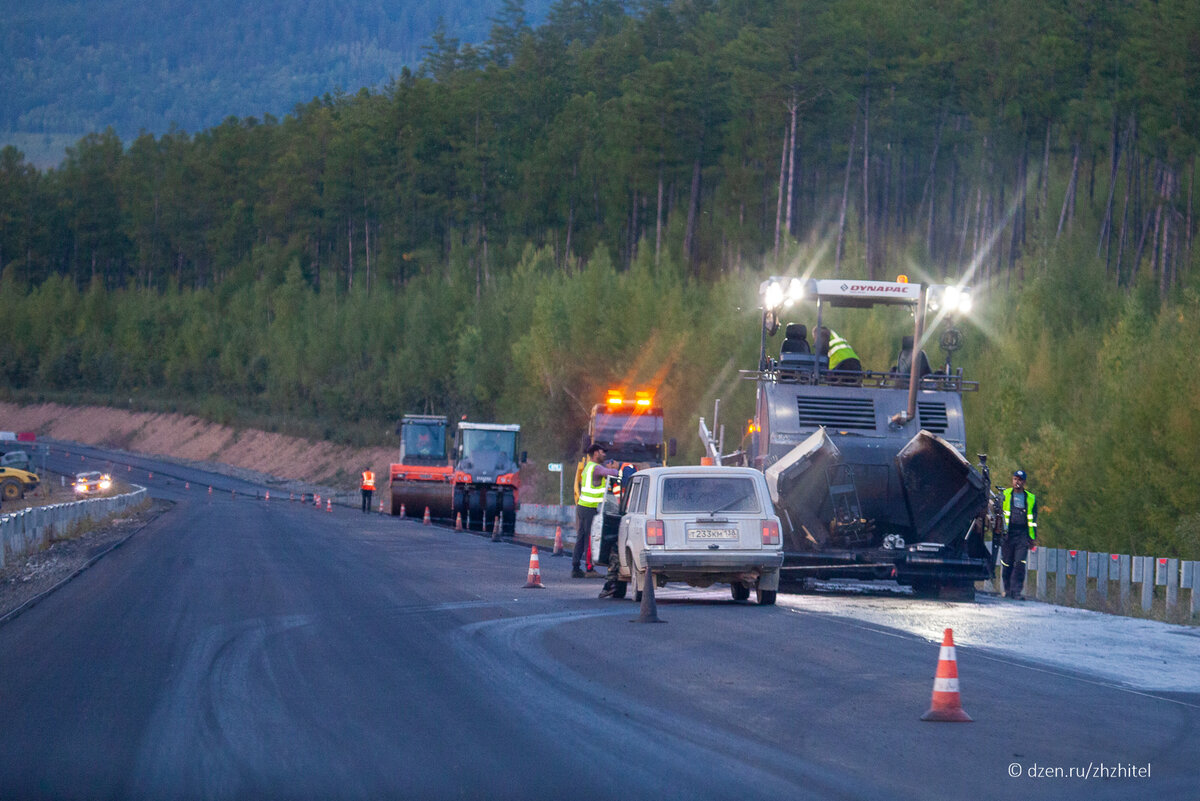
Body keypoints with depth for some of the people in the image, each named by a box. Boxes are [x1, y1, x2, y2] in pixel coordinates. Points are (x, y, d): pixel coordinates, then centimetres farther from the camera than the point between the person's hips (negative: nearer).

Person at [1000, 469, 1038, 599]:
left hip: (1022, 536, 0)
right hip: (1007, 534, 0)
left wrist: (1033, 537, 12)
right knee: (1007, 564, 2)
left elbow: (1033, 519, 17)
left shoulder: (1031, 499, 13)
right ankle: (1008, 590, 16)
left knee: (1020, 564, -12)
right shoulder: (1005, 495, 10)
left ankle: (1016, 591, -13)